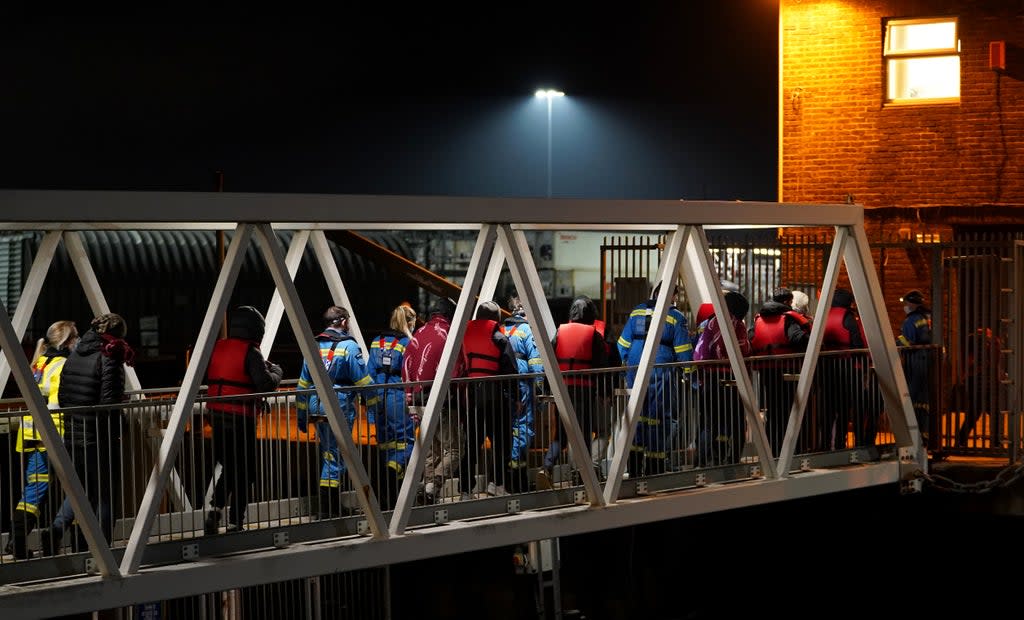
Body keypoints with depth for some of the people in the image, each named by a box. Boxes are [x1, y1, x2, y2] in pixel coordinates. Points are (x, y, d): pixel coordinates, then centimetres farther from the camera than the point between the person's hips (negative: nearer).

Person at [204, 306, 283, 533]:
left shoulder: (217, 348, 10)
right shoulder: (250, 352, -9)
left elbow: (202, 377, 15)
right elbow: (266, 383, -17)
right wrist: (276, 371, 3)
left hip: (216, 416, 6)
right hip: (241, 419, -6)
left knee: (228, 467, 20)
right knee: (244, 472, 4)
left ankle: (215, 510, 4)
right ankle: (234, 524, 4)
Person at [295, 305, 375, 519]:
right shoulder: (348, 346, -7)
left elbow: (303, 384, 14)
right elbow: (363, 381, -8)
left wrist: (302, 415, 20)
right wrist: (374, 404, 3)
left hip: (316, 408, 6)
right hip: (340, 408, -6)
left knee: (329, 452, 16)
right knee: (335, 455, -2)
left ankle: (331, 507, 20)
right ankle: (328, 510, -3)